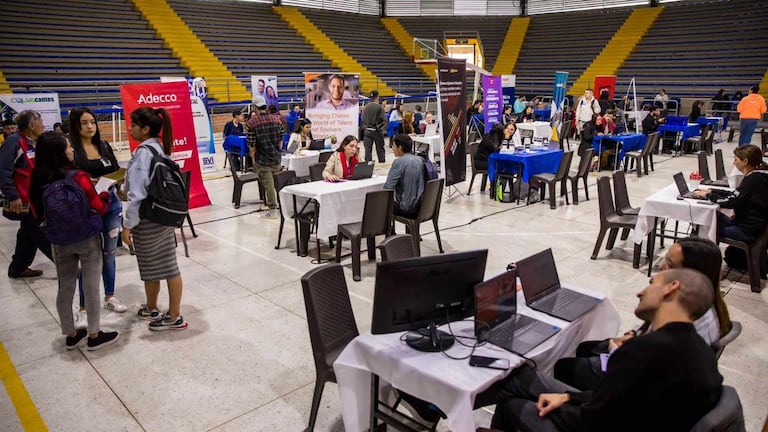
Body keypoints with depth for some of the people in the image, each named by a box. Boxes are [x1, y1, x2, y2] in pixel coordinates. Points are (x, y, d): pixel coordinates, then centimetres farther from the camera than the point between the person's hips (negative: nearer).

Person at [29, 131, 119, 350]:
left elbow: (38, 214, 6)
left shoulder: (38, 181, -3)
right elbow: (99, 208, -14)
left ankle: (70, 334, 28)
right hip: (87, 239, -5)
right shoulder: (78, 177, -20)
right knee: (91, 287, 6)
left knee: (65, 288, 15)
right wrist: (106, 195, 4)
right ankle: (94, 335, 17)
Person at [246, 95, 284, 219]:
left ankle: (273, 210, 5)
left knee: (268, 184, 1)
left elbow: (252, 144, -10)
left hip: (262, 160, -4)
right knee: (276, 183, 17)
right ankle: (272, 204, 30)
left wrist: (253, 158, 2)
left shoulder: (252, 122, -11)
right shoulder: (277, 119, 2)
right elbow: (281, 140, 7)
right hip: (276, 158, 4)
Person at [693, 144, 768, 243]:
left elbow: (730, 202, -22)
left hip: (749, 231, -9)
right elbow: (735, 195, 14)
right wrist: (711, 191, 8)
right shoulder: (759, 175, 6)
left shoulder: (754, 179, -24)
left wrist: (708, 195, -8)